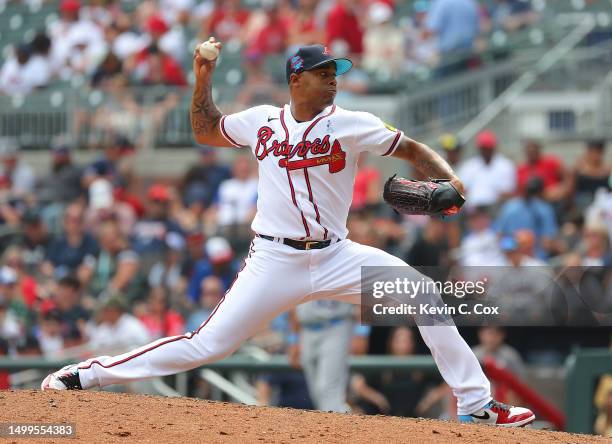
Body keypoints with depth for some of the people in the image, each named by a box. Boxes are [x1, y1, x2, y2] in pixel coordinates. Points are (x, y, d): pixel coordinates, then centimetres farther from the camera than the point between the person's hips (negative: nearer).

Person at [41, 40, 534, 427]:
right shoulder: (261, 122, 3)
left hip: (335, 256, 1)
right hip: (274, 262, -1)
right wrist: (203, 78, 9)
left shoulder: (351, 124, -2)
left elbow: (413, 149, -2)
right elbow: (205, 131, 21)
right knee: (208, 344, -11)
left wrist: (448, 179, -20)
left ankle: (475, 402, -7)